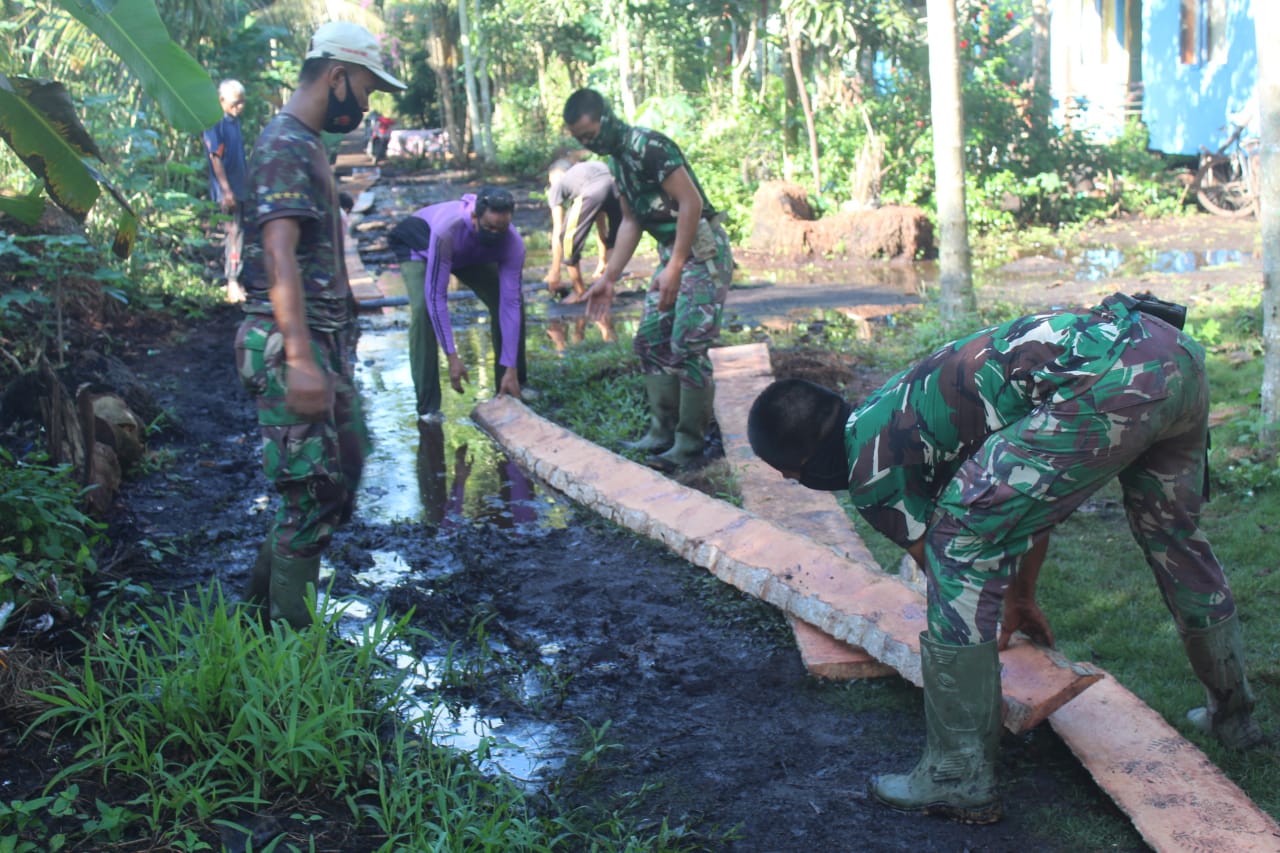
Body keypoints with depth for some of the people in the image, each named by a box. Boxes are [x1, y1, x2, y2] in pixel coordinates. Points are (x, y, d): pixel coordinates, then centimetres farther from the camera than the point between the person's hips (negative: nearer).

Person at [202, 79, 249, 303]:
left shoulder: (235, 122, 13)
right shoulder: (216, 123, -12)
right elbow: (215, 157, -16)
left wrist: (249, 182, 19)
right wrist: (226, 190, -19)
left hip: (240, 189, 8)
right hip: (226, 191, -8)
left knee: (238, 233, 10)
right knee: (232, 234, -8)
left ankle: (233, 280, 16)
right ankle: (232, 283, -5)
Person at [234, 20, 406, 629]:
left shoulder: (307, 145, 17)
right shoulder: (285, 147, -14)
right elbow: (279, 259, -24)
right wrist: (301, 361, -31)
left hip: (324, 343, 10)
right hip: (291, 347, -10)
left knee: (340, 475, 16)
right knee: (312, 493, -4)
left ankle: (265, 593, 28)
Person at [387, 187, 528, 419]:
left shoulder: (513, 243, -34)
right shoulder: (447, 229, -45)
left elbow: (510, 304, -30)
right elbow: (437, 296, -41)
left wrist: (511, 370, -32)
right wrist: (452, 358, -42)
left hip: (470, 252, 4)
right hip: (419, 243, -4)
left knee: (514, 301, -12)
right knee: (423, 309, -28)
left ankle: (513, 385, 7)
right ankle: (428, 406, -20)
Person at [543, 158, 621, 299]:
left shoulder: (558, 186, 31)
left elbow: (557, 232, 22)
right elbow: (601, 223, 51)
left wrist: (555, 271, 26)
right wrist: (603, 261, 59)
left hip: (593, 189, -5)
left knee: (569, 239, 13)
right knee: (615, 237, 28)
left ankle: (580, 293, 18)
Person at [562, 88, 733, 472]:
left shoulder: (649, 147, -18)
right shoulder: (617, 160, 12)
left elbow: (691, 202, -22)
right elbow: (631, 221, 18)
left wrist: (674, 268, -23)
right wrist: (608, 278, 15)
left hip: (702, 251, -10)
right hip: (672, 251, 10)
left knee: (688, 346, -11)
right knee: (651, 340, 9)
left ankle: (691, 440, -3)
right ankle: (662, 432, 16)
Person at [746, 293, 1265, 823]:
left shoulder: (871, 467, 2)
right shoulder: (898, 400, 30)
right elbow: (1032, 501, 40)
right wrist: (1022, 597, 52)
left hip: (1107, 381, -10)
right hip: (1177, 355, 10)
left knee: (963, 543, -2)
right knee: (1171, 535, 30)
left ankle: (958, 776, 3)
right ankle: (1233, 714, 49)